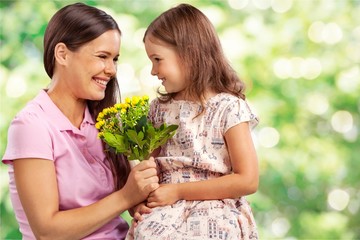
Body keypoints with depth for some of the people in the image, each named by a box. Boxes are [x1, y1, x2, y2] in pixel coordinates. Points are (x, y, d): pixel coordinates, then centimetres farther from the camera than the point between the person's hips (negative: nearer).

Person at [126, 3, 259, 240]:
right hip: (168, 209, 4)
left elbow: (248, 181, -11)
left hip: (216, 210, -4)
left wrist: (179, 191, -12)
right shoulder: (159, 108, 12)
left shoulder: (229, 108, -6)